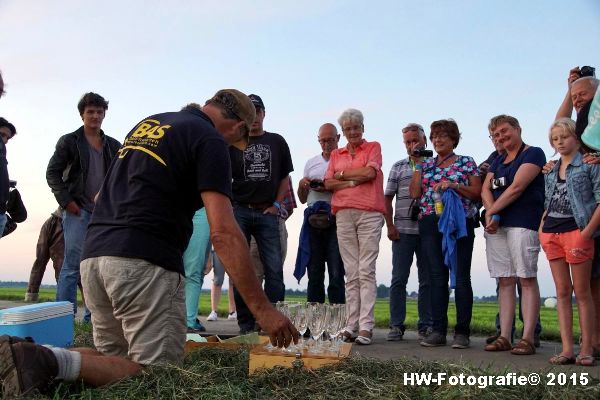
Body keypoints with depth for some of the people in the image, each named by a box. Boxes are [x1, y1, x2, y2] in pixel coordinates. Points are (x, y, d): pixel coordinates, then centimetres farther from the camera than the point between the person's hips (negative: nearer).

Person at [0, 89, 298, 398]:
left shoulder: (147, 123, 22)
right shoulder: (210, 140, -4)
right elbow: (223, 233, -14)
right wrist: (262, 308, -13)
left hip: (93, 256, 9)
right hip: (144, 262, -8)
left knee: (115, 359, 19)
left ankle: (30, 358, -3)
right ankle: (54, 362, -20)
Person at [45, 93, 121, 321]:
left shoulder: (114, 146, 13)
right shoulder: (69, 141, 4)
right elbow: (52, 173, 1)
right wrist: (66, 201, -8)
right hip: (78, 210, -4)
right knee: (73, 263, -8)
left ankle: (93, 316, 15)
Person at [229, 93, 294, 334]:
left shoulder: (277, 142, 15)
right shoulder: (234, 142, 10)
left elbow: (285, 178, 15)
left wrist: (276, 204, 3)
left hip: (268, 213, 1)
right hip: (240, 211, 0)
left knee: (274, 269, -5)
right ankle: (246, 323, 8)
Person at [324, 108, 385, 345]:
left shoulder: (373, 147, 11)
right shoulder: (336, 154, 21)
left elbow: (369, 172, -7)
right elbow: (328, 183, 8)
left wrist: (342, 174, 4)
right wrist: (353, 181, -4)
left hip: (369, 214, -3)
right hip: (344, 215, 4)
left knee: (366, 271, -8)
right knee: (351, 273, 2)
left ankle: (366, 326, -9)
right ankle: (352, 325, 4)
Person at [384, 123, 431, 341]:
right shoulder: (399, 167, 11)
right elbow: (388, 198, 9)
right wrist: (390, 225, 0)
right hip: (403, 230, 0)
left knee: (427, 280, 5)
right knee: (399, 279, 0)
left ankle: (425, 325, 13)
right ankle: (396, 325, 7)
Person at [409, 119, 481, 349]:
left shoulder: (467, 163, 9)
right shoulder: (426, 165, 17)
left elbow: (477, 193, 2)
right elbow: (415, 193, 7)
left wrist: (454, 186, -11)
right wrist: (418, 165, 7)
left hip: (459, 223, -3)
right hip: (430, 224, 3)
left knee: (461, 277, -4)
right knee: (437, 278, 3)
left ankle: (462, 332, 3)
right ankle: (438, 331, 8)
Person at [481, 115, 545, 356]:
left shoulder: (533, 153, 1)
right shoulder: (498, 161, 23)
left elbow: (517, 187, -10)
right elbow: (485, 190, 11)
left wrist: (492, 211, -5)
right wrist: (491, 214, -8)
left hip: (523, 224, -7)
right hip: (496, 227, 7)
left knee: (527, 279, -8)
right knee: (505, 281, 5)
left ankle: (527, 339, -8)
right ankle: (504, 337, 6)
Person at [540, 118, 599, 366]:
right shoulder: (550, 171, 16)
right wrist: (542, 228, 8)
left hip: (576, 231, -6)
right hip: (551, 234, 6)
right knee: (562, 292, 5)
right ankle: (567, 349, 8)